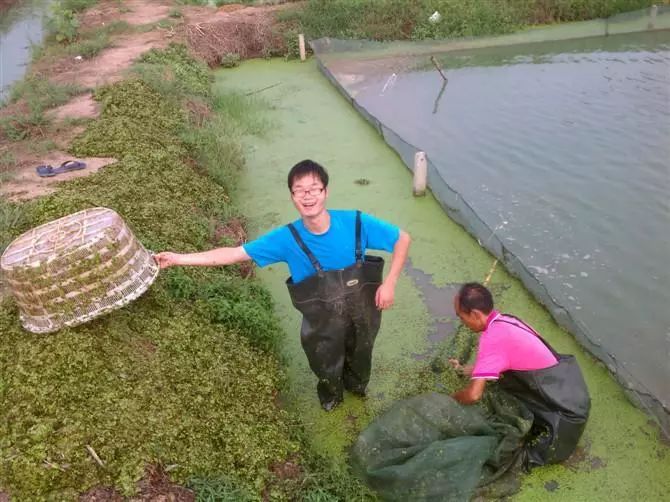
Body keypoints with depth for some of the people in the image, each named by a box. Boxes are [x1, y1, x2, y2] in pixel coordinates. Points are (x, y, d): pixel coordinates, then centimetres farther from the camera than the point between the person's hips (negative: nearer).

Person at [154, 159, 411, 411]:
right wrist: (179, 258, -22)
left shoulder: (356, 223, -25)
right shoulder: (287, 238, -24)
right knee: (327, 368, 26)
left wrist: (389, 283, -21)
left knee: (359, 357, 30)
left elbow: (403, 239, -13)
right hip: (322, 325, -1)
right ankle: (331, 393, 64)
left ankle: (356, 385, 67)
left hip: (362, 315, 1)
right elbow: (235, 253, -20)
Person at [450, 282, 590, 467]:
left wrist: (451, 398, -7)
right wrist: (465, 369, 19)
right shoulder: (505, 321, 1)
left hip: (564, 410, -9)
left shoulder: (492, 337, -25)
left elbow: (474, 394, -26)